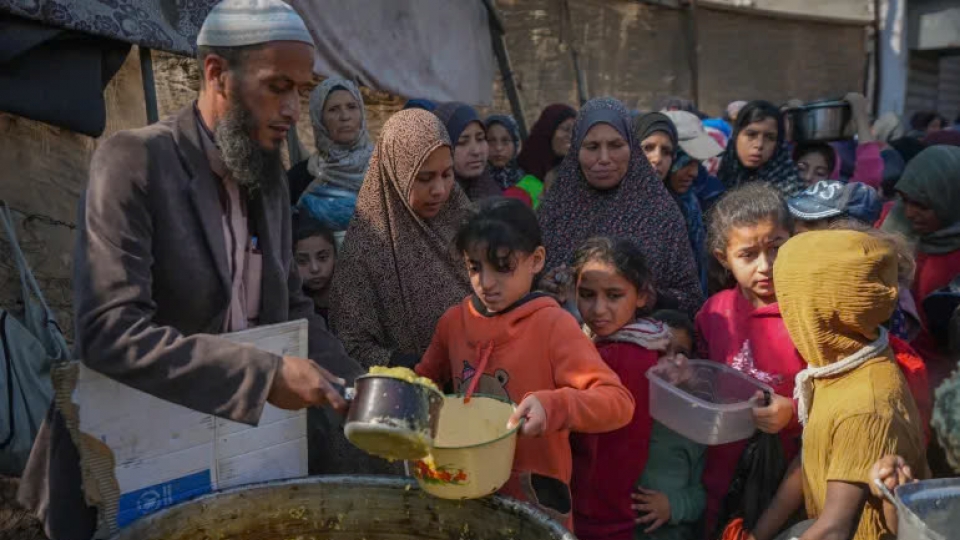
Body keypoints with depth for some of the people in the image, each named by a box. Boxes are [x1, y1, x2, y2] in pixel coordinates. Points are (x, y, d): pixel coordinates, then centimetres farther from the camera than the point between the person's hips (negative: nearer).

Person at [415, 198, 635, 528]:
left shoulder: (553, 325, -16)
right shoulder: (454, 320, -1)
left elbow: (619, 402, -22)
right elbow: (425, 382, 14)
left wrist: (554, 406, -39)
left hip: (534, 499, -4)